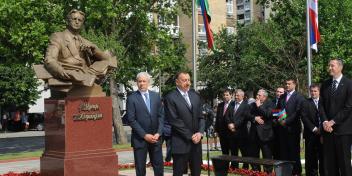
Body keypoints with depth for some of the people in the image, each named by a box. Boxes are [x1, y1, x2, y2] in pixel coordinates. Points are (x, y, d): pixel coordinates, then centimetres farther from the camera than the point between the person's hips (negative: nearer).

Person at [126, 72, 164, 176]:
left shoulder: (156, 96, 8)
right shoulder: (132, 98, -4)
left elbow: (161, 116, 7)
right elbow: (131, 120, -9)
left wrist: (158, 133, -6)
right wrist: (145, 135, -13)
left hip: (155, 138, 3)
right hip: (139, 139, -3)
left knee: (159, 167, 5)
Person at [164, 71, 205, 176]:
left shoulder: (195, 96, 11)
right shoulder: (170, 98, -8)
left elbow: (201, 116, 11)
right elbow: (174, 121, -13)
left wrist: (200, 133, -5)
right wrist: (190, 136, -12)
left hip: (196, 141, 6)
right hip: (181, 143, -5)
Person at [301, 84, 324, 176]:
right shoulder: (306, 103, 6)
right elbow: (304, 117, -2)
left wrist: (322, 129, -6)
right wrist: (314, 129, -10)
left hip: (322, 134, 1)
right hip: (310, 134, -1)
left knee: (322, 155, 1)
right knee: (311, 157, -1)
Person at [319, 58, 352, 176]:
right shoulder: (325, 84, 13)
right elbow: (321, 104, 10)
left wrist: (333, 121, -11)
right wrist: (325, 121, -5)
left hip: (343, 129, -4)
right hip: (328, 128, 4)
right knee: (329, 161, 3)